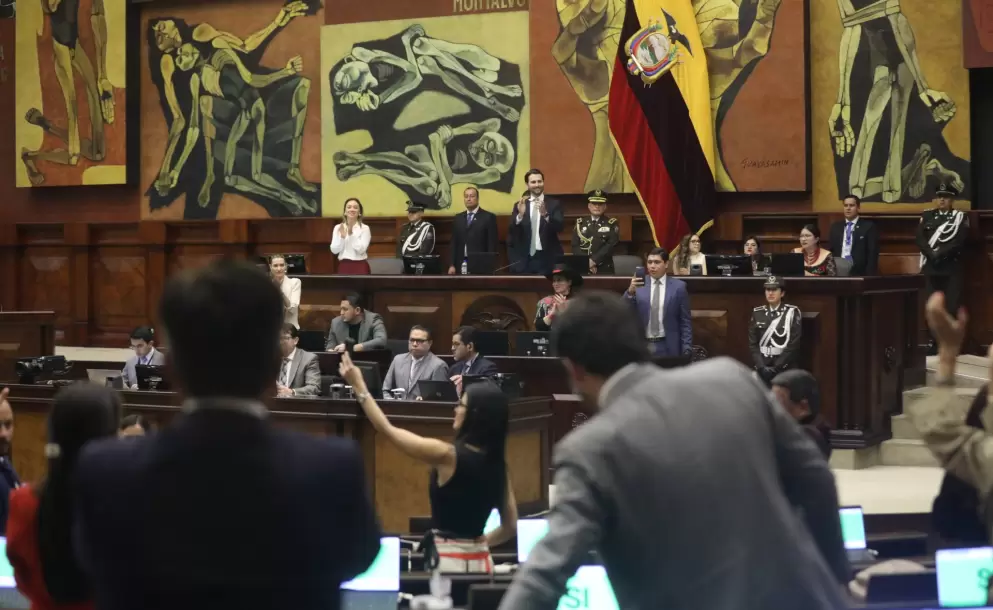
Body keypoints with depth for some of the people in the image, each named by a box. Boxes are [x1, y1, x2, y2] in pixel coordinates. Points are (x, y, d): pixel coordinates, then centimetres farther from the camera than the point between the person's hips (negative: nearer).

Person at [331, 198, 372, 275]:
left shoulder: (364, 228, -3)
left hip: (360, 267, -2)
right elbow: (334, 250, -1)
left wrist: (351, 234, -20)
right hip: (344, 267, 3)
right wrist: (342, 237, -16)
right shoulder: (338, 228, 5)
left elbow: (361, 249, -12)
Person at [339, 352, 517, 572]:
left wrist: (358, 386, 3)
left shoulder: (448, 455, -13)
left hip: (448, 561, -6)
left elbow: (387, 429, -5)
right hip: (480, 561, 6)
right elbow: (511, 526, 9)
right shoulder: (498, 465, 3)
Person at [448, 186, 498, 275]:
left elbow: (492, 244, -3)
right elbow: (454, 243, 15)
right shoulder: (458, 218, 16)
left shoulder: (489, 217, 1)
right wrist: (452, 265, 6)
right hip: (461, 265, 4)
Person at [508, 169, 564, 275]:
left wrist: (545, 214, -27)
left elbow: (559, 227, -10)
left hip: (547, 259, -1)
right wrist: (520, 215, -20)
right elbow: (512, 231, -1)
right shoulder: (520, 205, 9)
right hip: (524, 259, 1)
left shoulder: (554, 204, 5)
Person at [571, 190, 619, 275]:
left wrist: (594, 260, -15)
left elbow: (611, 245, -7)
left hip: (604, 270, -2)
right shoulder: (580, 223, 12)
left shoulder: (612, 224, 6)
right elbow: (575, 246, 4)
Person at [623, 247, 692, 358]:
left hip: (668, 347, -1)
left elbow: (685, 322, 3)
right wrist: (630, 291, -20)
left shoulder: (678, 286, 2)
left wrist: (687, 350, -4)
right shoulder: (639, 284, 4)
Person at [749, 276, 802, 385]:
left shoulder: (792, 312, -2)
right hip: (762, 368, 3)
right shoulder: (757, 313, 9)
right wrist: (761, 367, -6)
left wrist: (776, 368, -12)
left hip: (785, 367, -3)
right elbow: (752, 343, 7)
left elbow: (794, 344, -8)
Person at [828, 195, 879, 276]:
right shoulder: (835, 227, 14)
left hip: (860, 273, -4)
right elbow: (831, 252, 13)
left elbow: (872, 254, -5)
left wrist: (870, 276, -13)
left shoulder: (868, 226, 0)